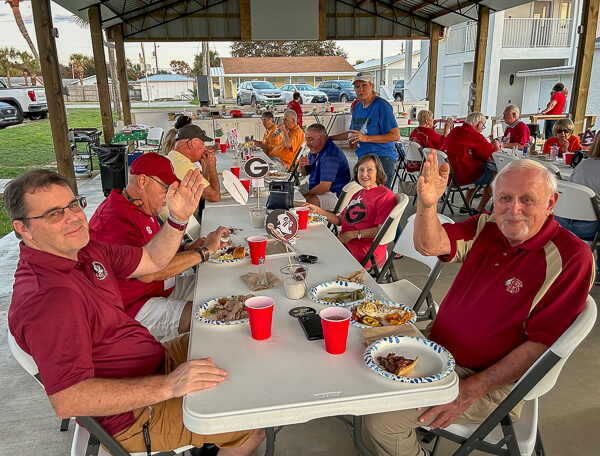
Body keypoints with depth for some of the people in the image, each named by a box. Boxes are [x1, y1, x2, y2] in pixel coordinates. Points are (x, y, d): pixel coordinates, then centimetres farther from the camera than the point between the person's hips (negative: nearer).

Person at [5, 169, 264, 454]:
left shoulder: (81, 249, -1)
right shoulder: (48, 296, -31)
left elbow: (152, 261, 8)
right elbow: (67, 402, -35)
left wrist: (178, 218, -10)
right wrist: (168, 386, -38)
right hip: (133, 416, -9)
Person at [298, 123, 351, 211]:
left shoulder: (330, 155, -24)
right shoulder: (315, 150, 9)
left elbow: (324, 187, -29)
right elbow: (305, 173, 19)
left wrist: (305, 196, -19)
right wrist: (302, 166, -5)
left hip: (334, 194, -10)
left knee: (308, 201, -36)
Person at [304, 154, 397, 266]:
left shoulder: (386, 195, -5)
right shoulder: (358, 194, 23)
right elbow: (340, 220, 21)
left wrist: (354, 234, -15)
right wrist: (317, 210, 9)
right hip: (345, 242, 7)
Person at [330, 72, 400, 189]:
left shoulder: (381, 106, -8)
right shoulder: (357, 107, 17)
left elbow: (395, 135, -15)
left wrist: (367, 138, -22)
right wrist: (328, 138, 28)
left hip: (382, 158, -7)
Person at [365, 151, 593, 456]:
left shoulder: (571, 257, -16)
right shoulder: (487, 227, 0)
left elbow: (543, 344, -19)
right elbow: (429, 245, -14)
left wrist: (472, 390, -23)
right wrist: (427, 203, -36)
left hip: (492, 383, -6)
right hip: (438, 352, 7)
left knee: (383, 417, -18)